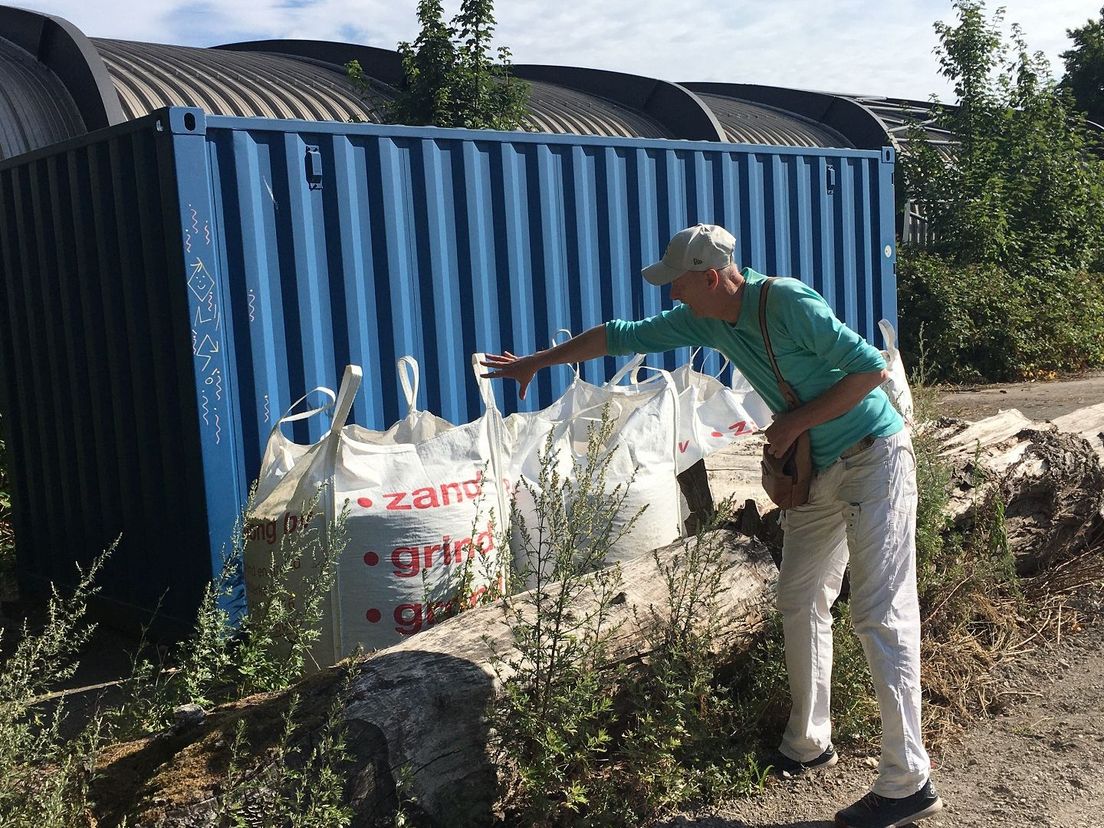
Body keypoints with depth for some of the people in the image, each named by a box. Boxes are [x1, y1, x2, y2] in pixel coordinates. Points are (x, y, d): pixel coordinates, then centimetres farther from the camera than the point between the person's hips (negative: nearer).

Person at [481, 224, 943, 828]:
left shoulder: (788, 302, -21)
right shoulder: (705, 320, 3)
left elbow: (872, 368, -18)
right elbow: (621, 337, 11)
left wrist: (795, 422, -16)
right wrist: (536, 362, 17)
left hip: (872, 457, -8)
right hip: (817, 471, 8)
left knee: (880, 614, -11)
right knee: (799, 603, 11)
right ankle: (808, 745, 25)